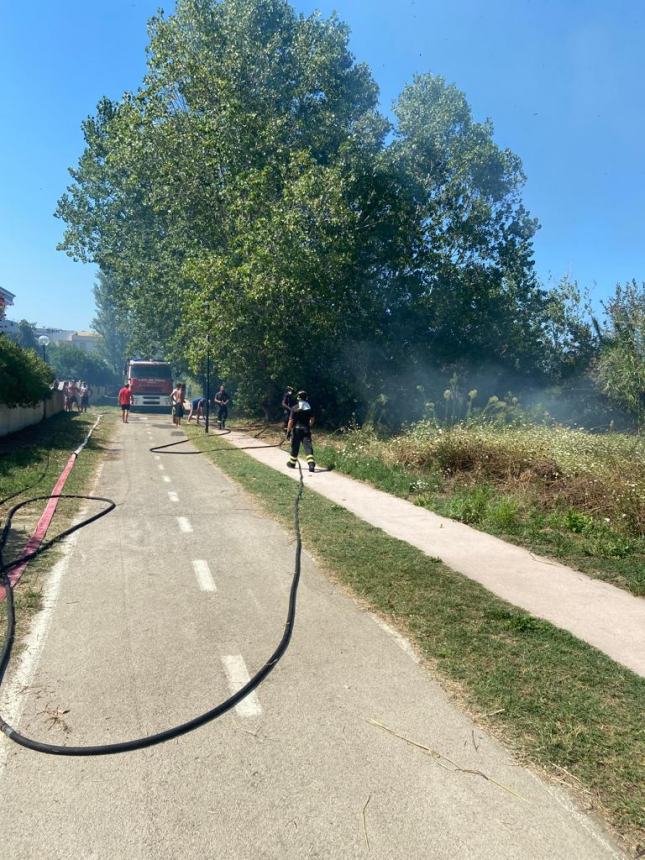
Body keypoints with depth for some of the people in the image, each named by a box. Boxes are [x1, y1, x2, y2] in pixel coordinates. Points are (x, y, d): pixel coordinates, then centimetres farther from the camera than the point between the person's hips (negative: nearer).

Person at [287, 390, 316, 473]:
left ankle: (292, 463, 27)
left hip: (297, 429, -3)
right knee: (308, 446, -2)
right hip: (306, 429, 3)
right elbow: (312, 419, 9)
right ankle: (311, 464, -16)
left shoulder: (295, 408, -11)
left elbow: (291, 421, -13)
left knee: (295, 447, 11)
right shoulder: (309, 407, 2)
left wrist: (288, 431, -6)